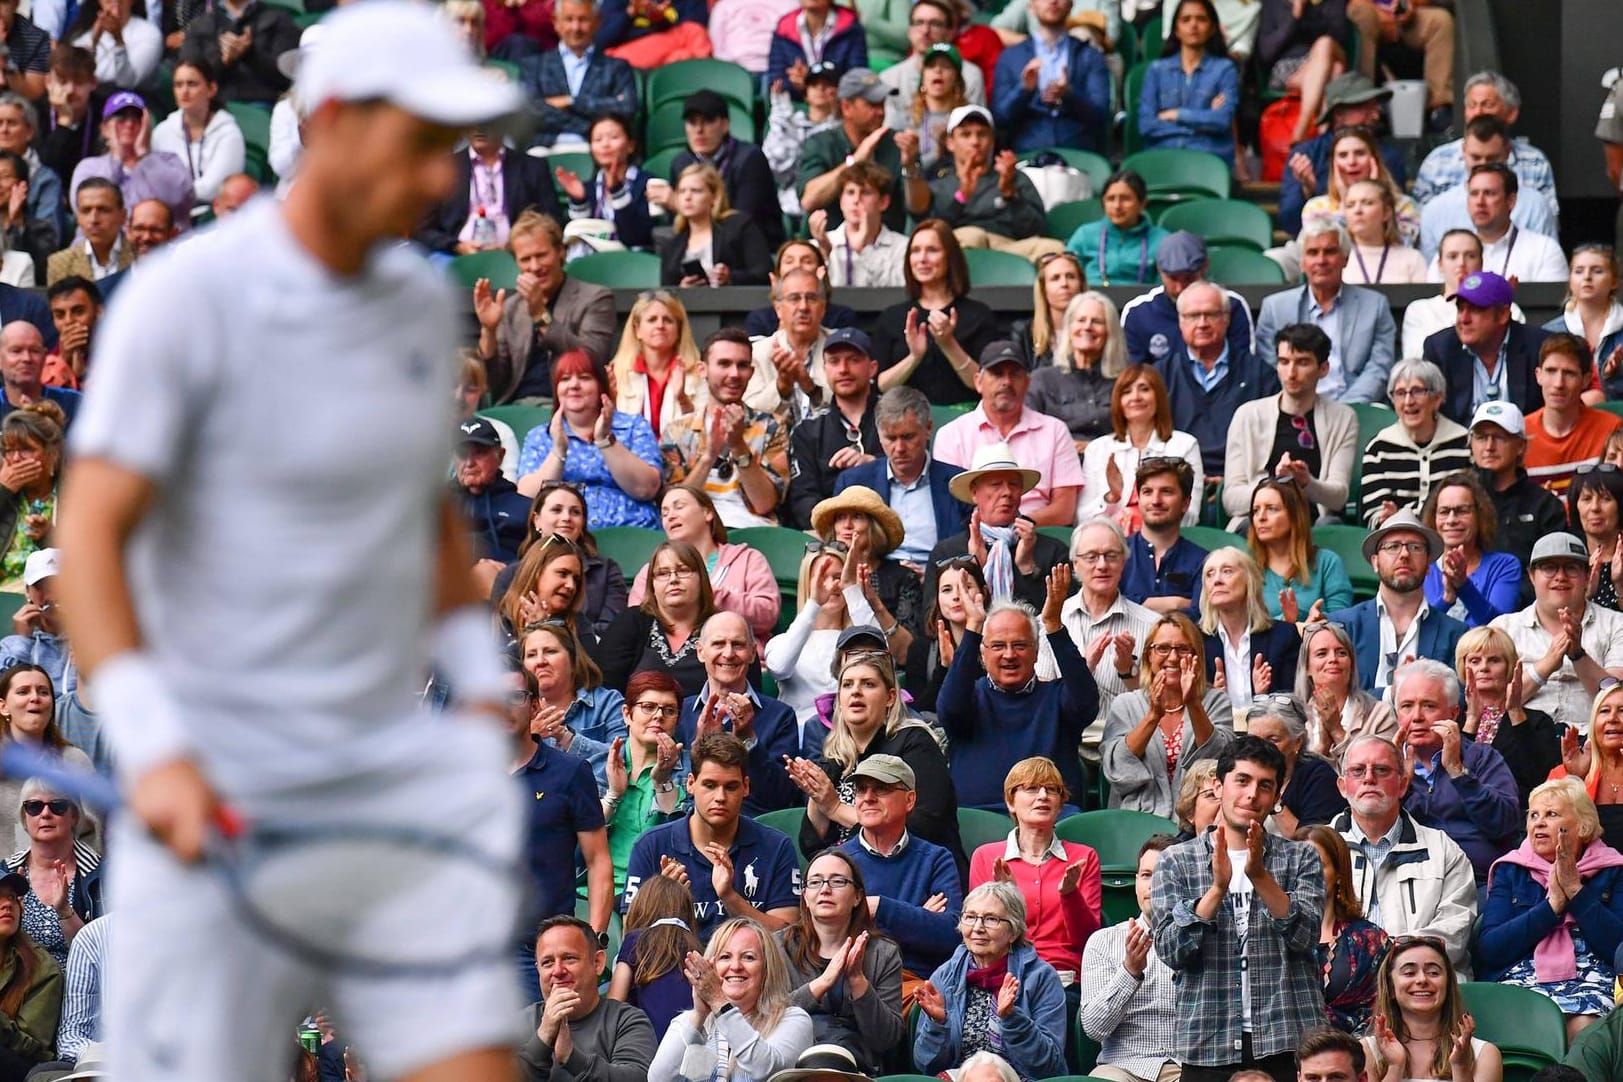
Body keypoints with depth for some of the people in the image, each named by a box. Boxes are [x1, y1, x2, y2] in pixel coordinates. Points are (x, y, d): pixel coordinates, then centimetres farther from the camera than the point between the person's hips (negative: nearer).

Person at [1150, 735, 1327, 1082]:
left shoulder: (1301, 859, 10)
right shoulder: (1175, 862, 8)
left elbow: (1304, 936, -5)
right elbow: (1171, 950, -4)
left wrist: (1260, 876, -17)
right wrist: (1218, 886, -16)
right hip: (1207, 1044, 0)